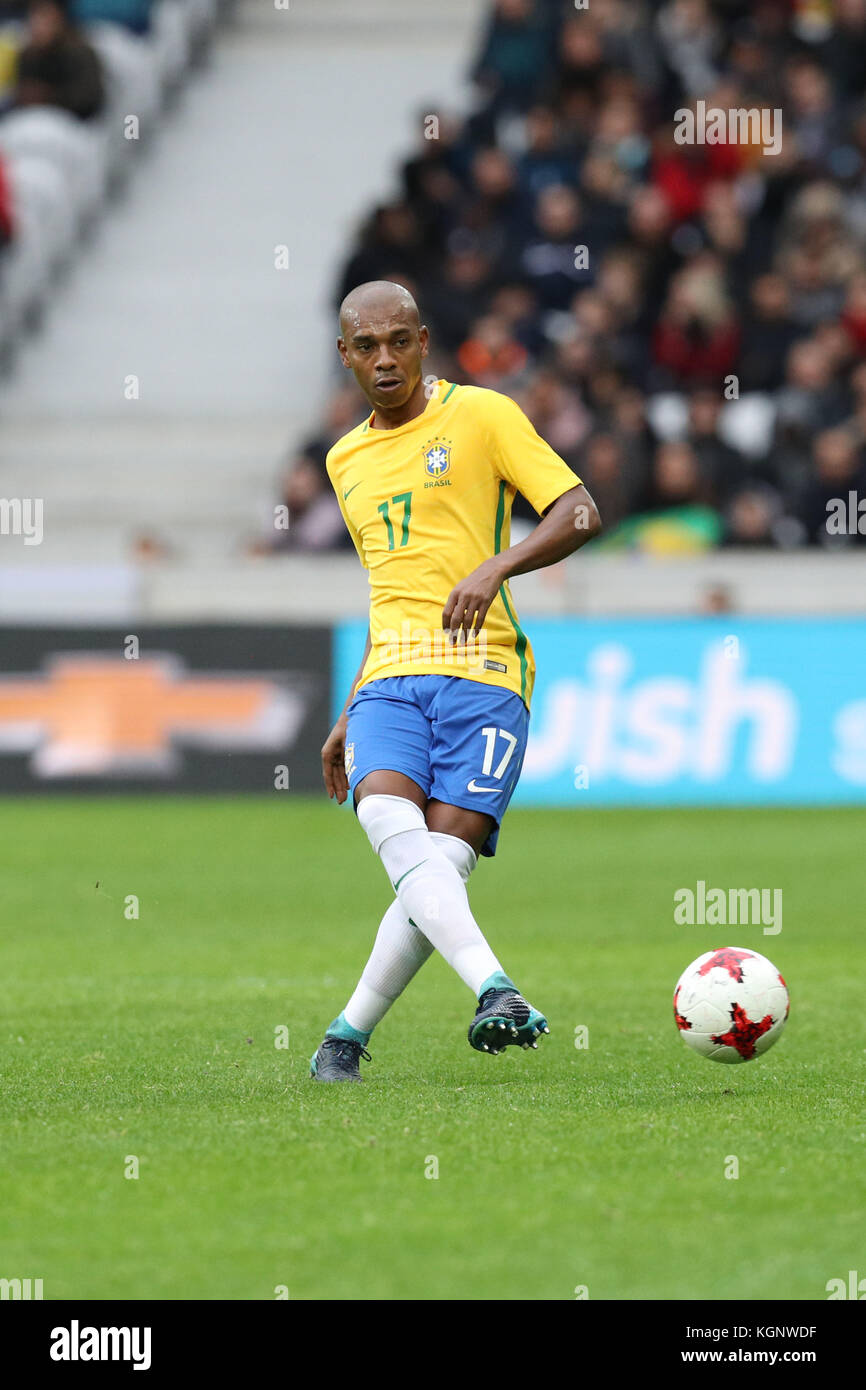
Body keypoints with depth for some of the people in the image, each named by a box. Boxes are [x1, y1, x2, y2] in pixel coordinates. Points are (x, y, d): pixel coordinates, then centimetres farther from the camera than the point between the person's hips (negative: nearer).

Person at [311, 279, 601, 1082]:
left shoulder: (481, 416, 4)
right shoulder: (346, 460, 22)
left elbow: (579, 513, -3)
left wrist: (494, 568, -19)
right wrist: (348, 717, 28)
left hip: (481, 671, -4)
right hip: (390, 679, 4)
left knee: (443, 860, -17)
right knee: (388, 819, -27)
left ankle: (348, 1036, -3)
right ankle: (496, 991, -40)